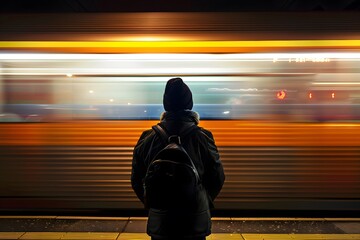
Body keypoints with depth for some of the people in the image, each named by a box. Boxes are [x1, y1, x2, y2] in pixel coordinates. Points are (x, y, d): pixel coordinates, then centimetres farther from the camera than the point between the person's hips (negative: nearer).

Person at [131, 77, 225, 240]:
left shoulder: (147, 138, -12)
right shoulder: (203, 137, -14)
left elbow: (137, 180, -2)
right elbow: (217, 178, -4)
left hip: (159, 220, 1)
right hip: (196, 220, 0)